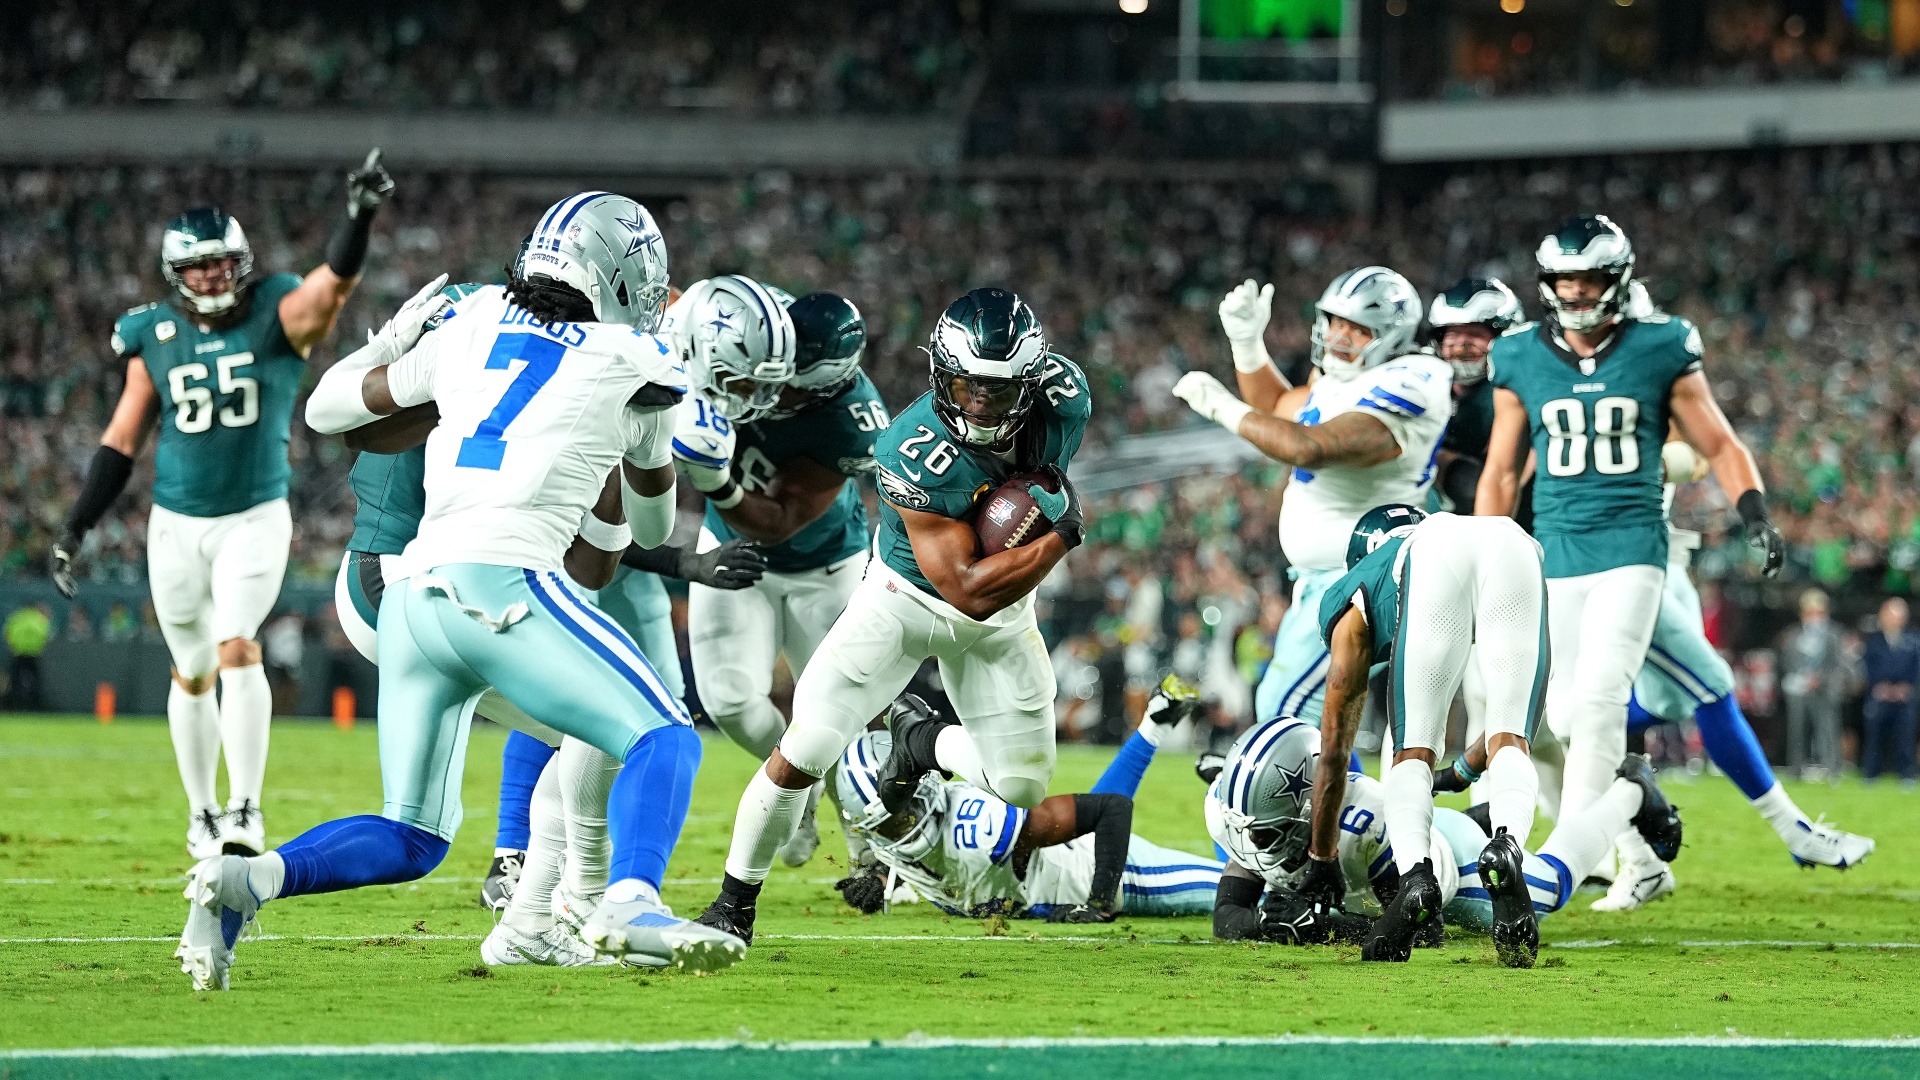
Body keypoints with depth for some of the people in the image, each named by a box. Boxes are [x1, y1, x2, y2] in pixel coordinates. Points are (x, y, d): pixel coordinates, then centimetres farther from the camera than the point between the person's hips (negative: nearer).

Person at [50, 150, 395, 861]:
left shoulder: (278, 318, -6)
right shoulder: (154, 339, 1)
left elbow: (337, 281, -26)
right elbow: (122, 439, 8)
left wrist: (359, 216, -45)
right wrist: (74, 530, 7)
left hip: (255, 521, -3)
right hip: (177, 525, 3)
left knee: (237, 648, -20)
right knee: (194, 673, 11)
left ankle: (246, 810, -18)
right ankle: (202, 815, 27)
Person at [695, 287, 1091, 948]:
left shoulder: (1066, 395, -22)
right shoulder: (915, 454, -37)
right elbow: (970, 590, -33)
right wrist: (1061, 535, -34)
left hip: (1002, 614, 4)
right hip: (906, 599, -4)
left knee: (1021, 787, 2)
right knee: (802, 756, -14)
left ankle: (925, 746, 36)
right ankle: (734, 903, 8)